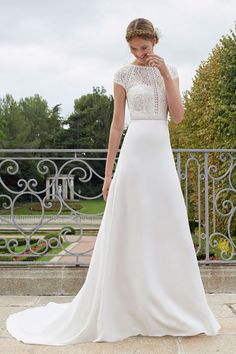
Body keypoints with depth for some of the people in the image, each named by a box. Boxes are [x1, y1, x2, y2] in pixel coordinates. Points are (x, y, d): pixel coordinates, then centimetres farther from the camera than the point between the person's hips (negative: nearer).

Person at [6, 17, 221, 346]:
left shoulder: (170, 71, 13)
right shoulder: (123, 74, 4)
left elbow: (178, 116, 1)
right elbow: (117, 124, 2)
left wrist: (165, 75, -7)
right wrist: (108, 172, -1)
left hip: (162, 156, 3)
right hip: (134, 155, -3)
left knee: (169, 233, 3)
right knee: (127, 234, -2)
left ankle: (174, 312, 17)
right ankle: (121, 311, 10)